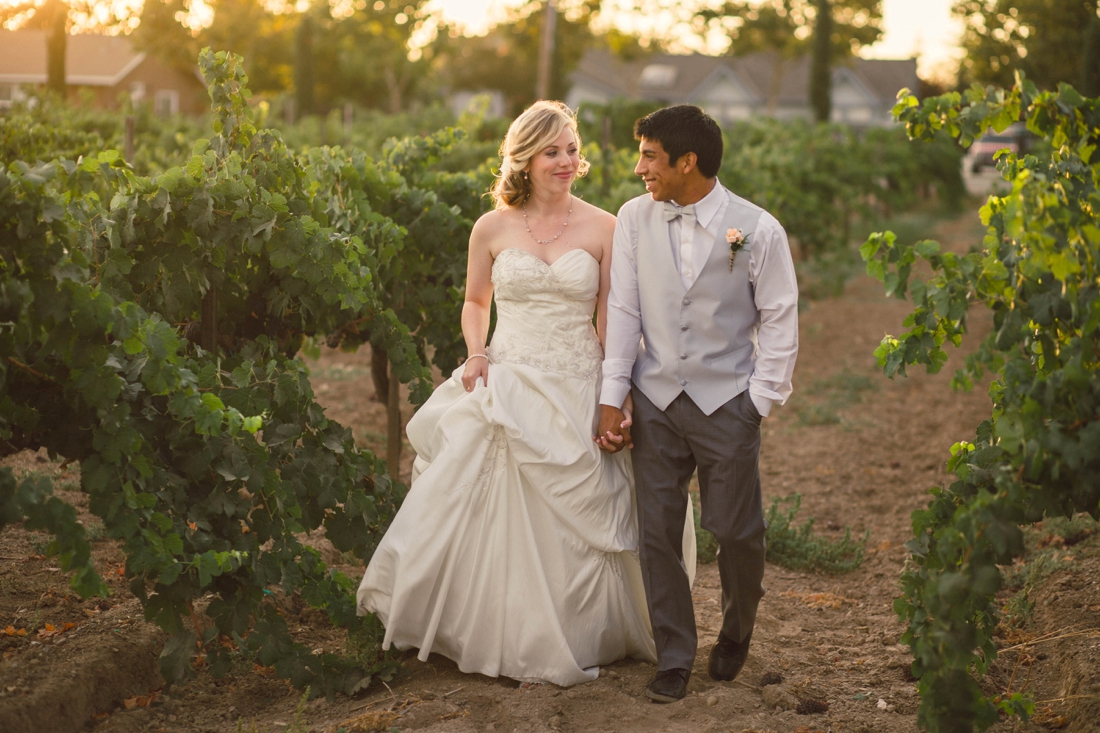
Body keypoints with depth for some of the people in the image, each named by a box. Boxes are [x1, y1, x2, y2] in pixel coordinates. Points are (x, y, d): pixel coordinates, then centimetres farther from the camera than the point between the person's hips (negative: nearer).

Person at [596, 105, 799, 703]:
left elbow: (779, 320, -1)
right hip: (656, 400, 2)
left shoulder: (757, 229, -8)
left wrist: (759, 401, -5)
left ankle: (736, 630, 33)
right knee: (657, 532, 4)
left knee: (737, 531, 4)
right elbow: (623, 310, 4)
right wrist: (611, 400, 1)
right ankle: (674, 658, 19)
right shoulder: (634, 218, 0)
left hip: (727, 402, -2)